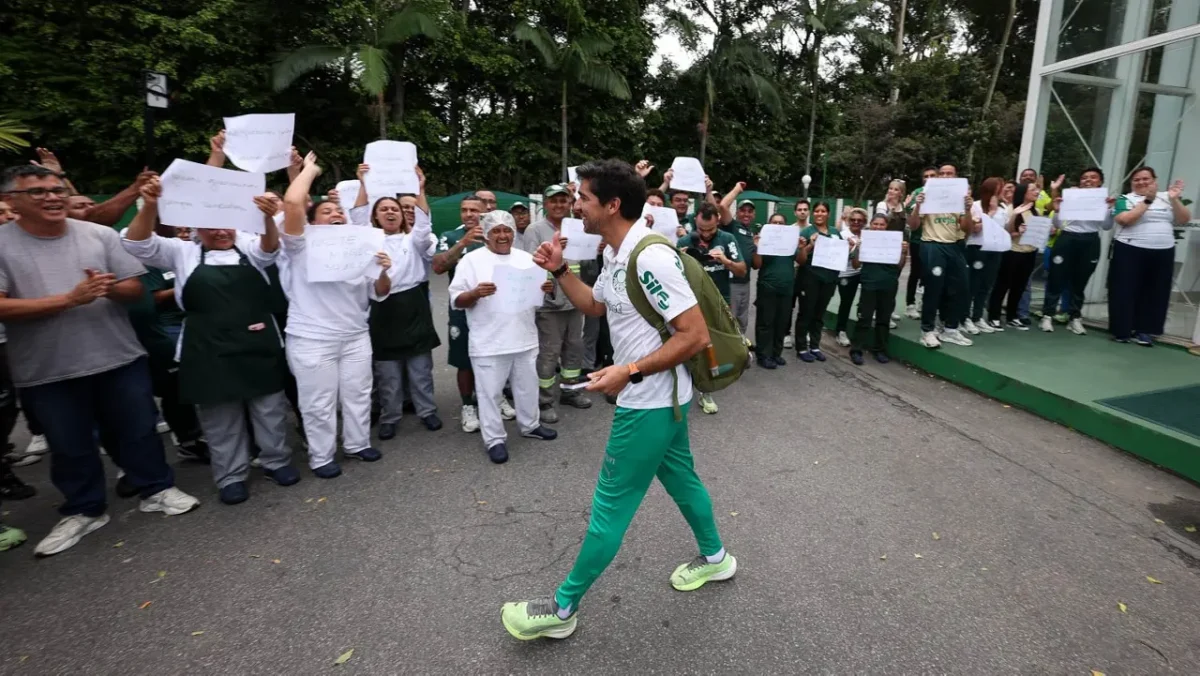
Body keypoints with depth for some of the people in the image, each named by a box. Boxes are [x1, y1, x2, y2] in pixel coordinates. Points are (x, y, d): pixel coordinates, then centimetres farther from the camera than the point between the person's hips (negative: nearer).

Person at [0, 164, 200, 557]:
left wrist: (111, 288, -22)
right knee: (69, 447, 13)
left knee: (138, 431, 12)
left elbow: (135, 288, 1)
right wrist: (69, 299, -20)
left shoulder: (101, 235, 0)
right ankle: (83, 511, 31)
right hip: (47, 371, -1)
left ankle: (156, 490, 29)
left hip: (119, 358, 1)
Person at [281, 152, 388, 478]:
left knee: (358, 394, 15)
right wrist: (310, 169, -6)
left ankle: (357, 444, 33)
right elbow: (292, 202, -21)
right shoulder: (303, 244, -4)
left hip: (355, 337, 5)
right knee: (319, 403, 5)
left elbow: (380, 292, 8)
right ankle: (321, 457, 21)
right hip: (312, 340, -4)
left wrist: (383, 272, -14)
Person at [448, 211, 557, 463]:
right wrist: (475, 293, -27)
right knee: (490, 391, 4)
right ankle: (494, 439, 17)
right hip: (489, 344, -4)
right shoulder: (472, 260, -5)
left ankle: (530, 425, 36)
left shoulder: (526, 259, 9)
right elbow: (456, 300, -8)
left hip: (525, 339, 5)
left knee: (527, 386, 18)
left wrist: (545, 288, -8)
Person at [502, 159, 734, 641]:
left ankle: (562, 609, 17)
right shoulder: (615, 254, 5)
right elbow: (595, 306, 19)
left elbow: (696, 336, -26)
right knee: (680, 478, 25)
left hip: (650, 402, -10)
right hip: (658, 397, 10)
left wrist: (629, 372, -26)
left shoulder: (651, 257, -26)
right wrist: (559, 270, 5)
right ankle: (714, 557, 47)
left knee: (610, 505, 1)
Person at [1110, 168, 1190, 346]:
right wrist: (1148, 200, -18)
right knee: (1125, 291, -3)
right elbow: (1124, 219, -17)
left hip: (1163, 253, 4)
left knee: (1156, 292, 7)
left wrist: (1175, 199, -9)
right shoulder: (1125, 199, -1)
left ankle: (1143, 330, 15)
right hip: (1130, 251, -4)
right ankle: (1121, 330, 5)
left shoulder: (1166, 198, 11)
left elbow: (1184, 219, 4)